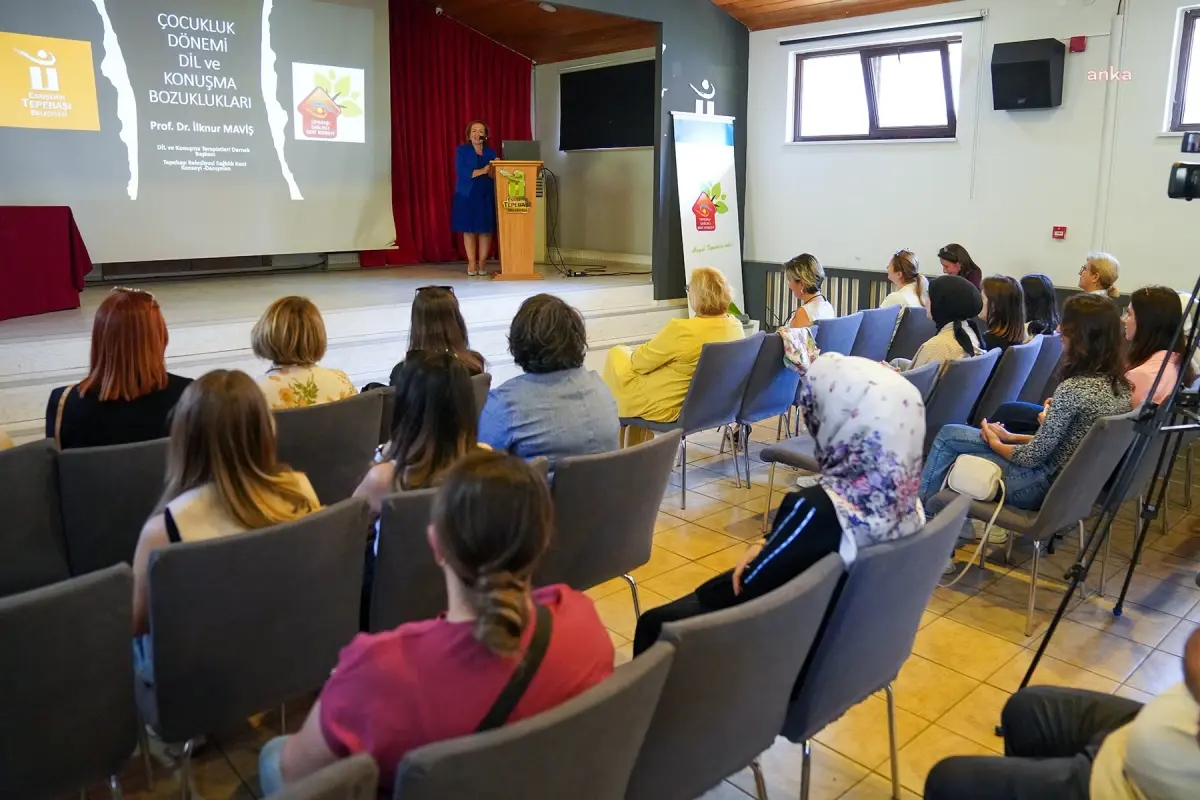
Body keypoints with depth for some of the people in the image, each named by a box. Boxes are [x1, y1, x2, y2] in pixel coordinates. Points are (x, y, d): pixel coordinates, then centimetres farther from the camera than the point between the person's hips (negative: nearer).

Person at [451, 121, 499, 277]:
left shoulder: (491, 152, 10)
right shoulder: (462, 150, 3)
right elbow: (462, 172, -11)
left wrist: (493, 171, -21)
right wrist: (483, 171, -17)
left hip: (486, 196, 2)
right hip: (467, 196, -2)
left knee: (486, 230, -1)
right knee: (469, 230, -1)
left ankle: (482, 263, 6)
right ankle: (471, 264, 5)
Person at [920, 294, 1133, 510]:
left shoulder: (1073, 389, -25)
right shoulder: (1119, 384, 2)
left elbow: (1033, 457, -19)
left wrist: (995, 443, 0)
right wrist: (1012, 437, 9)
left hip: (1046, 487, -9)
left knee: (949, 435, 6)